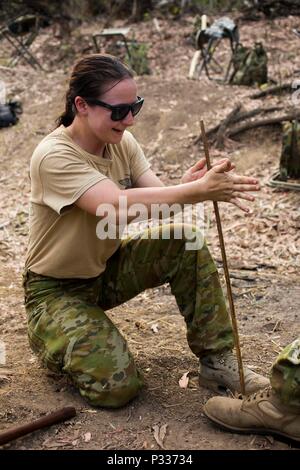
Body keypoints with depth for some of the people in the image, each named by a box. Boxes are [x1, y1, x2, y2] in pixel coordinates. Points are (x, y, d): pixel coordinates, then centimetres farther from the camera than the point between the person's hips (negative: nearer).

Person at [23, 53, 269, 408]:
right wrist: (197, 190, -48)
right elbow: (119, 206, -41)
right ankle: (53, 340, 12)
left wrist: (189, 187, -39)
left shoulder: (122, 141, -5)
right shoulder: (53, 156, -27)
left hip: (107, 269, 6)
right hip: (57, 288, -6)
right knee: (117, 386, -20)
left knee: (185, 243, -17)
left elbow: (157, 197, -16)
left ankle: (216, 361, -6)